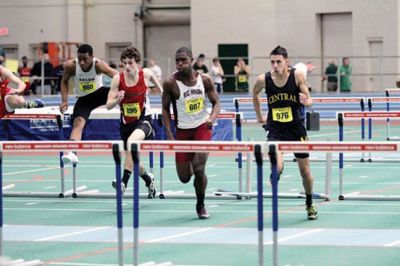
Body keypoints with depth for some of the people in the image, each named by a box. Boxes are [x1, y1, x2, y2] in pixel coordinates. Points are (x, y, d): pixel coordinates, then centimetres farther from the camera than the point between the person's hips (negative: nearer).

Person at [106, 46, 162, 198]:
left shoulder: (146, 74, -8)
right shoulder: (118, 79, -9)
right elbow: (108, 106, -12)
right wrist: (117, 99, -27)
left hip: (143, 120, -3)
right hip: (126, 123, 3)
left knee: (132, 141, -34)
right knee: (132, 159, 13)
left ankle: (124, 182, -35)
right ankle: (149, 180, 45)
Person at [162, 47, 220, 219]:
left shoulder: (204, 80, -6)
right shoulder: (171, 83, -10)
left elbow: (216, 103, 3)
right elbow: (165, 109, -2)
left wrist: (212, 118, -19)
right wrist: (169, 135, -9)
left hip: (202, 127, 0)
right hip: (182, 130, 0)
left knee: (199, 169, -15)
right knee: (184, 178, 3)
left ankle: (201, 206, 8)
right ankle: (188, 164, 43)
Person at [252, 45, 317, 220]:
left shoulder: (297, 75, -13)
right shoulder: (263, 79, -10)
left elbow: (309, 101, -8)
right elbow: (255, 94, 13)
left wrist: (305, 101, -30)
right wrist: (259, 116, 17)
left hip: (296, 128, 0)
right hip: (275, 130, 0)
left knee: (305, 170, 11)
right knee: (277, 167, -24)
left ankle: (309, 204, 34)